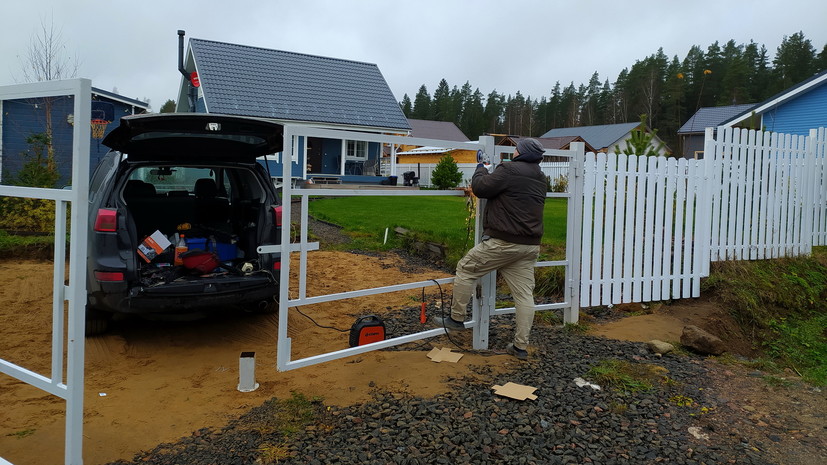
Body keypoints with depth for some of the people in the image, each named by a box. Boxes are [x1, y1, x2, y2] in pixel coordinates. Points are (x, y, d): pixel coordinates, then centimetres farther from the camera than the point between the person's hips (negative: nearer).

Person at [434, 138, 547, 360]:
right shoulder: (541, 179, 15)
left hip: (503, 242, -8)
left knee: (465, 269, 10)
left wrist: (481, 169, 10)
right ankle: (521, 346, 12)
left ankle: (457, 318, 18)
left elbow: (480, 188, -10)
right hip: (530, 246, 8)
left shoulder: (509, 170, -12)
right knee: (524, 294, 7)